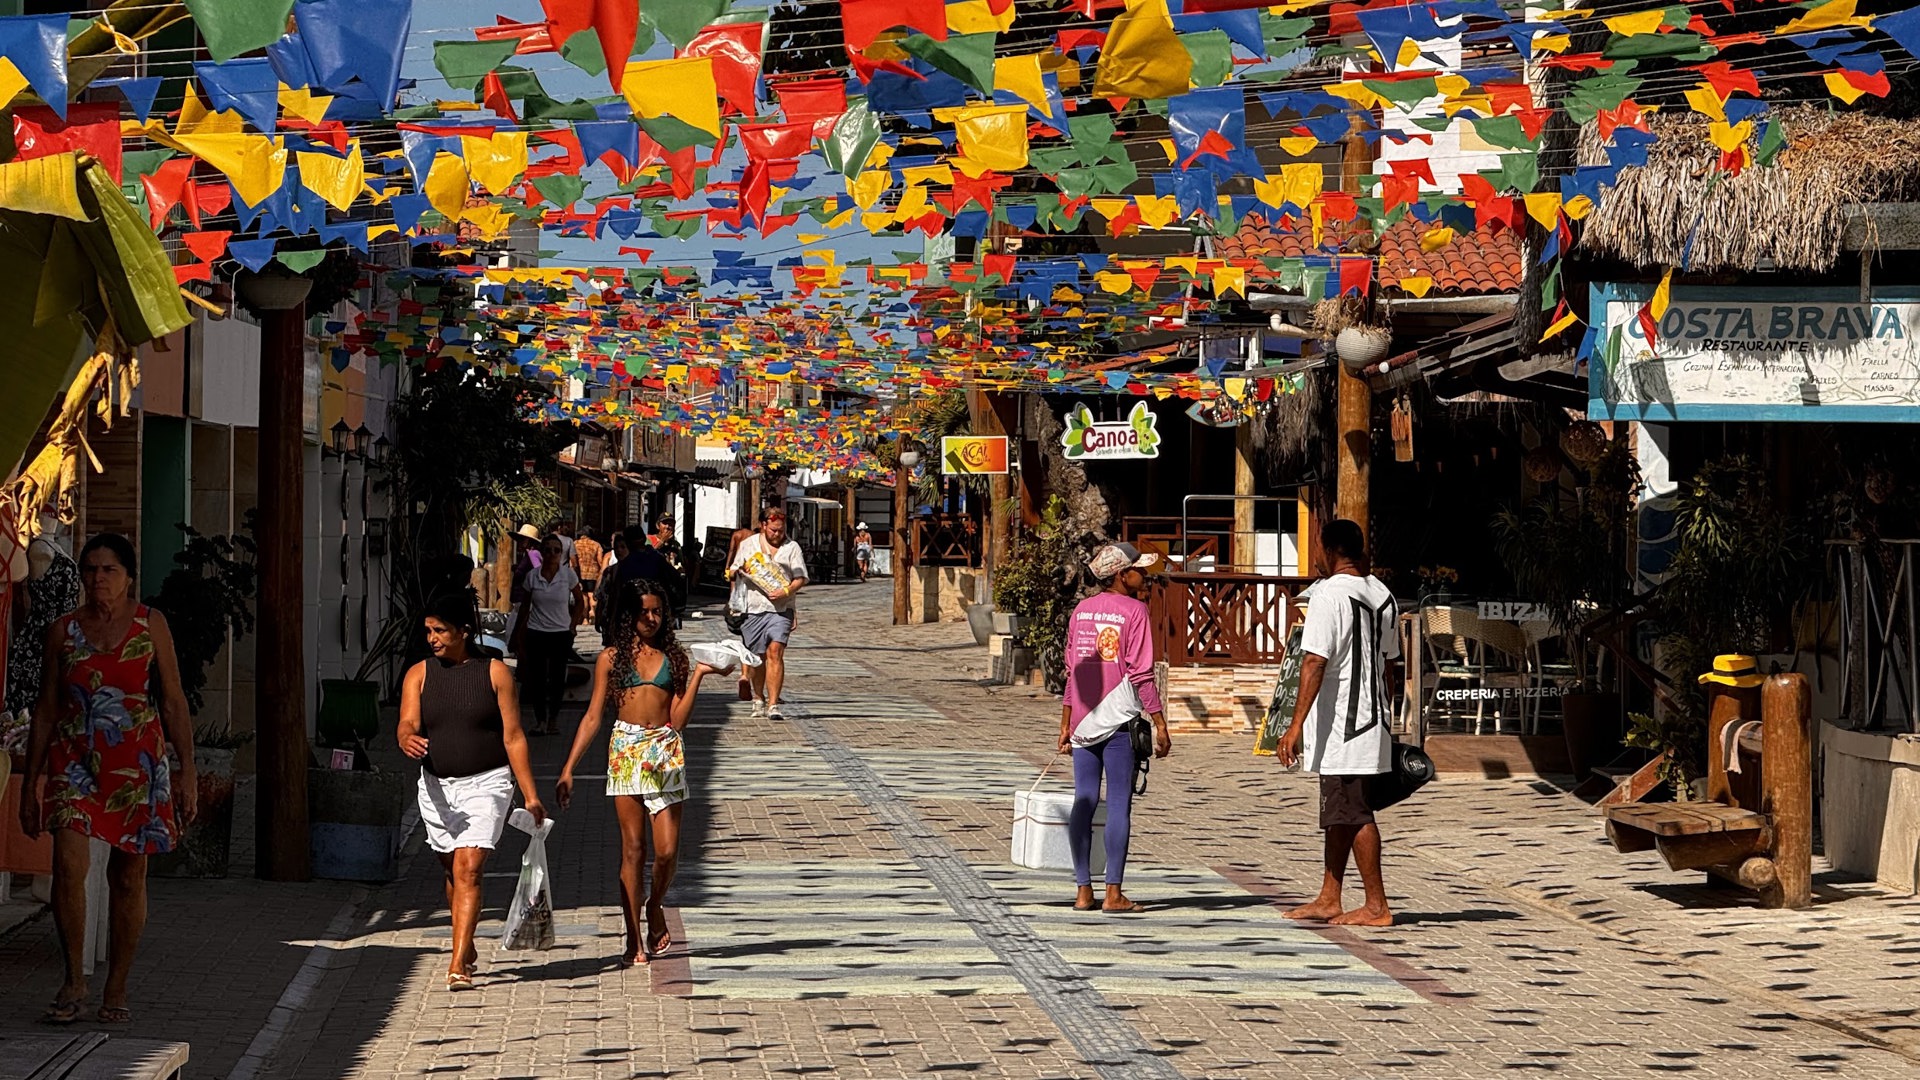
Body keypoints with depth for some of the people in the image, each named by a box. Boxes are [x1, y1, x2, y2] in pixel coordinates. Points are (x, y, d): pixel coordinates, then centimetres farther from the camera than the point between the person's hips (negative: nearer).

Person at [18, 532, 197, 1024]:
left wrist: (187, 771, -3)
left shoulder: (150, 625, 3)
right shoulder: (63, 630, 7)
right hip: (75, 761, 0)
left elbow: (173, 704, 4)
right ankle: (74, 979, -3)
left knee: (128, 876, 3)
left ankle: (116, 988, 15)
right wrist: (31, 780, 8)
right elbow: (46, 709, 11)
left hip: (137, 764, 0)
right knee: (69, 863, -17)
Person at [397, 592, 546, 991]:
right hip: (437, 787, 4)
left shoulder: (494, 672, -2)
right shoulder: (419, 675, 4)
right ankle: (466, 948, 35)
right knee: (453, 872, 15)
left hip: (486, 783, -4)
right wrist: (408, 740, -34)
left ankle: (458, 965, -20)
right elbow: (407, 724, -8)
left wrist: (530, 795, -4)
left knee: (468, 868, -16)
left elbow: (513, 736, -1)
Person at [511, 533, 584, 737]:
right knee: (537, 678, -3)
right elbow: (525, 606, 8)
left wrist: (572, 625, 1)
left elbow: (580, 601, 8)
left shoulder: (568, 574, -4)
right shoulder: (532, 576, -1)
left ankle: (553, 716, 18)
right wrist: (519, 634, 6)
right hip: (536, 633, 1)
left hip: (561, 633, -1)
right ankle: (541, 721, 7)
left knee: (557, 678, 0)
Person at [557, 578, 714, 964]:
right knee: (633, 848, -2)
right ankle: (634, 939, 4)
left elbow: (678, 719, 2)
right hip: (625, 751, -1)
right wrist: (568, 769, 2)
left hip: (666, 752, 1)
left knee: (667, 850, -4)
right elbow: (593, 717, 7)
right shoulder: (612, 657, 7)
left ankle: (655, 906, 26)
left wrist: (698, 675, -4)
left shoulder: (675, 657, 10)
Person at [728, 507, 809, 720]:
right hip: (752, 609, 2)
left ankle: (773, 705, -18)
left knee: (775, 651, -16)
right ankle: (759, 699, 29)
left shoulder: (791, 548, 7)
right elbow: (733, 571, 19)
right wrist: (737, 571, -5)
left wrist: (787, 591, -14)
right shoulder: (747, 544, 11)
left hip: (780, 609, -2)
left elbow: (801, 579, 5)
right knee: (756, 656, 8)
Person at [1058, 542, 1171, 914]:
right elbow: (1141, 674, -12)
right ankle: (1113, 892, -3)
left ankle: (1083, 890, 8)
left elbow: (1072, 671, 13)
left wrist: (1066, 724, 17)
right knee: (1119, 804, -2)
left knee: (1084, 802, 7)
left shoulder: (1081, 610, 10)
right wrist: (1159, 723, -9)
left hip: (1083, 723, 6)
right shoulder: (1134, 611, -7)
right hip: (1119, 721, -6)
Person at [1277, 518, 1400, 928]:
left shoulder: (1329, 595, -16)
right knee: (1339, 811, 16)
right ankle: (1328, 899, 22)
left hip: (1339, 725, -9)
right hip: (1371, 720, 9)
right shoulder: (1382, 595, 10)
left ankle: (1376, 906, -2)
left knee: (1352, 813, -4)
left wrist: (1296, 725, -21)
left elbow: (1315, 663, -20)